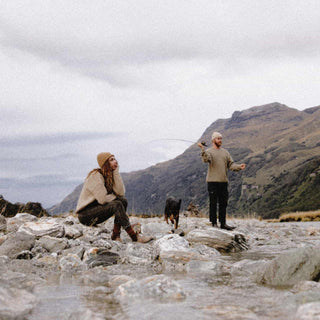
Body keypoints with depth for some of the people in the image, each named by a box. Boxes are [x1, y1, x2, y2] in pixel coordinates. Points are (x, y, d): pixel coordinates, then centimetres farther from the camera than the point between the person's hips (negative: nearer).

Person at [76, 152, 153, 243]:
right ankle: (134, 236, -27)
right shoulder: (95, 176, -17)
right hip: (85, 214, -8)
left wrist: (116, 172, -8)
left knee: (123, 201, -7)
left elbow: (121, 193, -6)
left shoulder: (109, 176, 8)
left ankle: (116, 235, -13)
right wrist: (115, 198, -5)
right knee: (117, 205, -25)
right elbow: (102, 199, -24)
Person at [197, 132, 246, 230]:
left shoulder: (225, 152, 16)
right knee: (213, 203, -2)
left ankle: (223, 223, 13)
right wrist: (203, 149, -39)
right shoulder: (209, 151, -1)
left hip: (223, 181, 5)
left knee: (223, 203, 7)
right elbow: (206, 159, -23)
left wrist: (239, 167, -7)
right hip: (213, 181, -5)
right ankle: (214, 223, 2)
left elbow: (231, 164, 11)